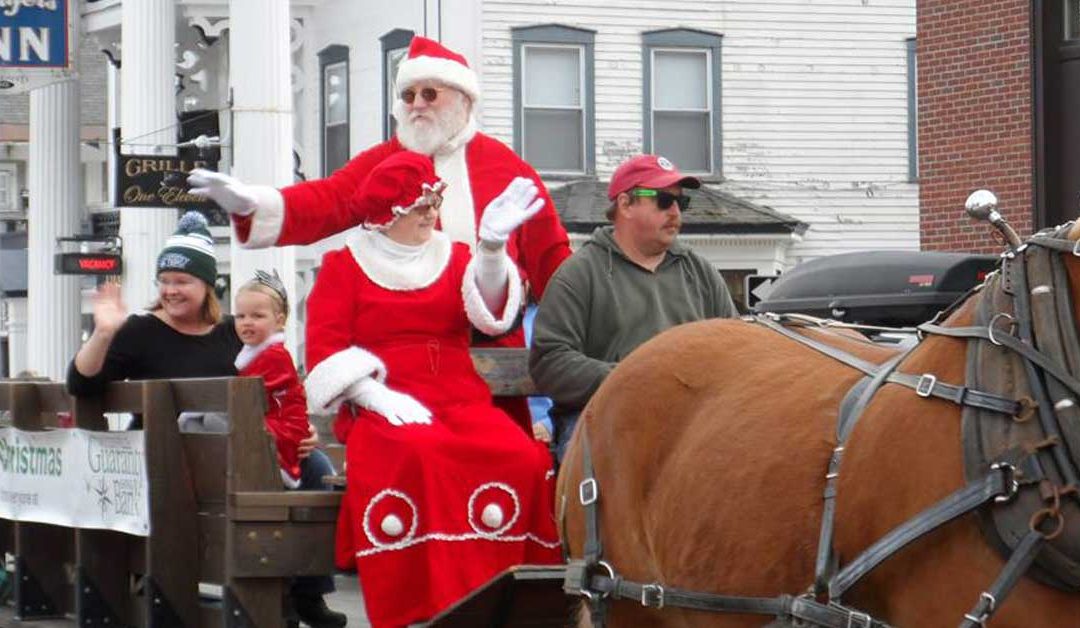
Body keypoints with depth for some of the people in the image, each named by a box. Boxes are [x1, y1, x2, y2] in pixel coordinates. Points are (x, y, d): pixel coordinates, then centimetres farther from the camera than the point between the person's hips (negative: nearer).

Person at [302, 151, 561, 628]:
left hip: (462, 402, 3)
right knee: (421, 457, -39)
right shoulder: (344, 266, 14)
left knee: (527, 459, -29)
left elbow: (490, 310, -1)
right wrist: (377, 397, -14)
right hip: (384, 410, -3)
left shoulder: (453, 257, 21)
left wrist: (492, 244, -19)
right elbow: (324, 351, 3)